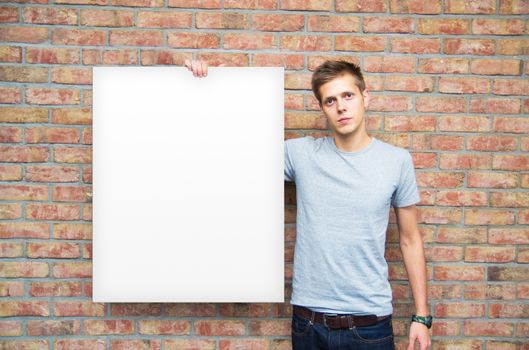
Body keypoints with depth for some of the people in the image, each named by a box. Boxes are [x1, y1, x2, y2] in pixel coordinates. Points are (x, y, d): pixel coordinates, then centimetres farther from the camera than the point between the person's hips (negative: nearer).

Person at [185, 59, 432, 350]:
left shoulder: (397, 160, -2)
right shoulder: (301, 153, -3)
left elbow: (410, 240, 4)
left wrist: (421, 316, 3)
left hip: (370, 323, 0)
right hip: (308, 320, 0)